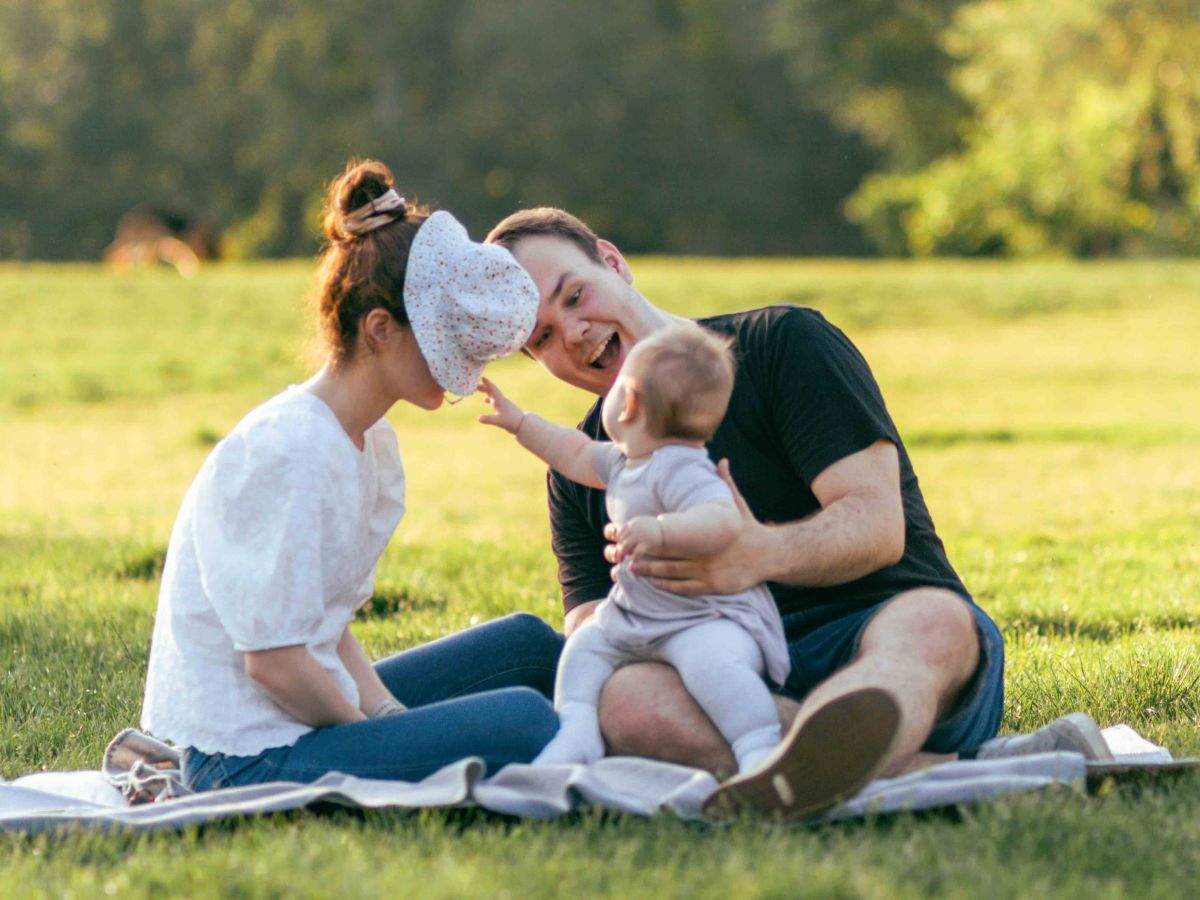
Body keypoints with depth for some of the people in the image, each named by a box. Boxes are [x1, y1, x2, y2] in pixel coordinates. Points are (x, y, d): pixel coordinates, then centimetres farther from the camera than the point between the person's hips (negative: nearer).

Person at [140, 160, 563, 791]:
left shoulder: (369, 441, 10)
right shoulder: (291, 453, -21)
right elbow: (273, 660, -22)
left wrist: (384, 708, -3)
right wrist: (386, 731, -10)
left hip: (306, 713, 11)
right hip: (248, 758, -11)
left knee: (525, 643, 18)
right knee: (519, 722, -23)